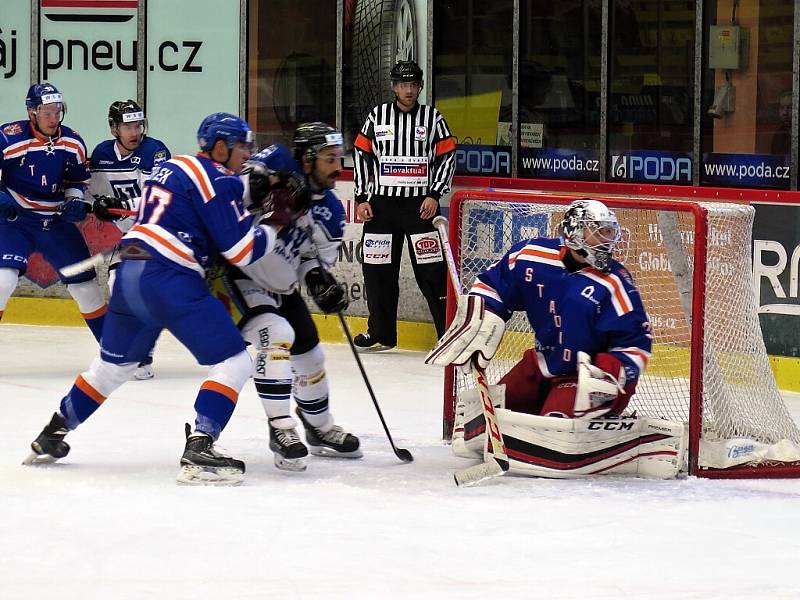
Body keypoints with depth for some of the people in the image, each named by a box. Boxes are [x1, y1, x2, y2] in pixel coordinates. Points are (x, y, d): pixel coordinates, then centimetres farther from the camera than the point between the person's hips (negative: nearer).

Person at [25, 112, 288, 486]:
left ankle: (50, 437, 33)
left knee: (114, 363, 25)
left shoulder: (171, 168, 22)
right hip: (169, 279, -9)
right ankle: (198, 449, -18)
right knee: (233, 362, -6)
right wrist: (274, 226, 7)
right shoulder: (218, 180, -5)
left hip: (129, 272, 9)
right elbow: (242, 251, -9)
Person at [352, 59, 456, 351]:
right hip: (381, 204, 2)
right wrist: (362, 199, 3)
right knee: (378, 270, 4)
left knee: (432, 270, -8)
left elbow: (447, 157, 3)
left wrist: (435, 195, -7)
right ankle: (381, 333, 16)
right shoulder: (377, 116, 6)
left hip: (420, 205, -2)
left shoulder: (432, 118, 3)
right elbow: (362, 155, 9)